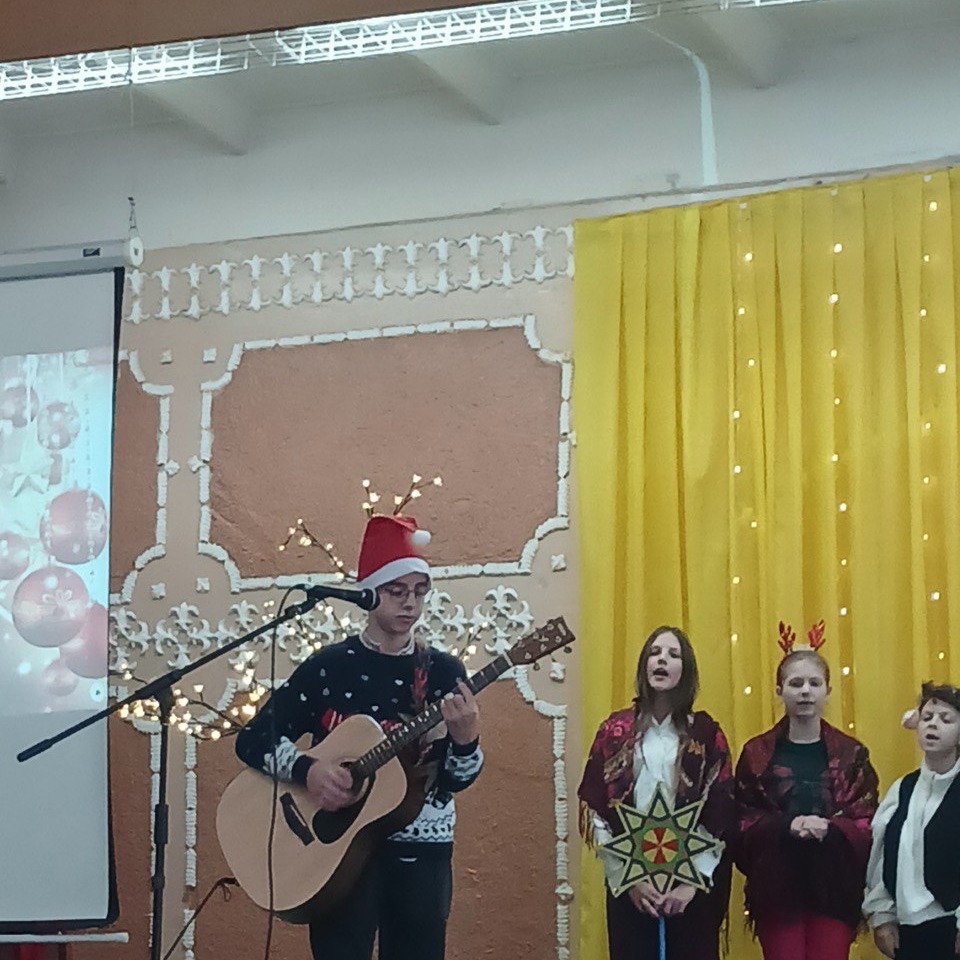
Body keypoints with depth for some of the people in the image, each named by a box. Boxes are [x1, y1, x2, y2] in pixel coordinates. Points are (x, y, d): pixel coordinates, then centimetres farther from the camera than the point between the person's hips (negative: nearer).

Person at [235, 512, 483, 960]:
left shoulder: (442, 671, 2)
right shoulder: (328, 667, -1)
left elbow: (456, 780, -2)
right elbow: (252, 740, -1)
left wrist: (467, 740, -23)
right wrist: (307, 770, -18)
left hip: (421, 850, 2)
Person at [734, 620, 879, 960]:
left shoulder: (852, 754, 5)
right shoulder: (756, 754, 4)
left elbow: (868, 825, 1)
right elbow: (742, 825, -1)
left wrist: (829, 828, -19)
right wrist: (786, 826, -18)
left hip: (834, 888, 0)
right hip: (775, 887, 0)